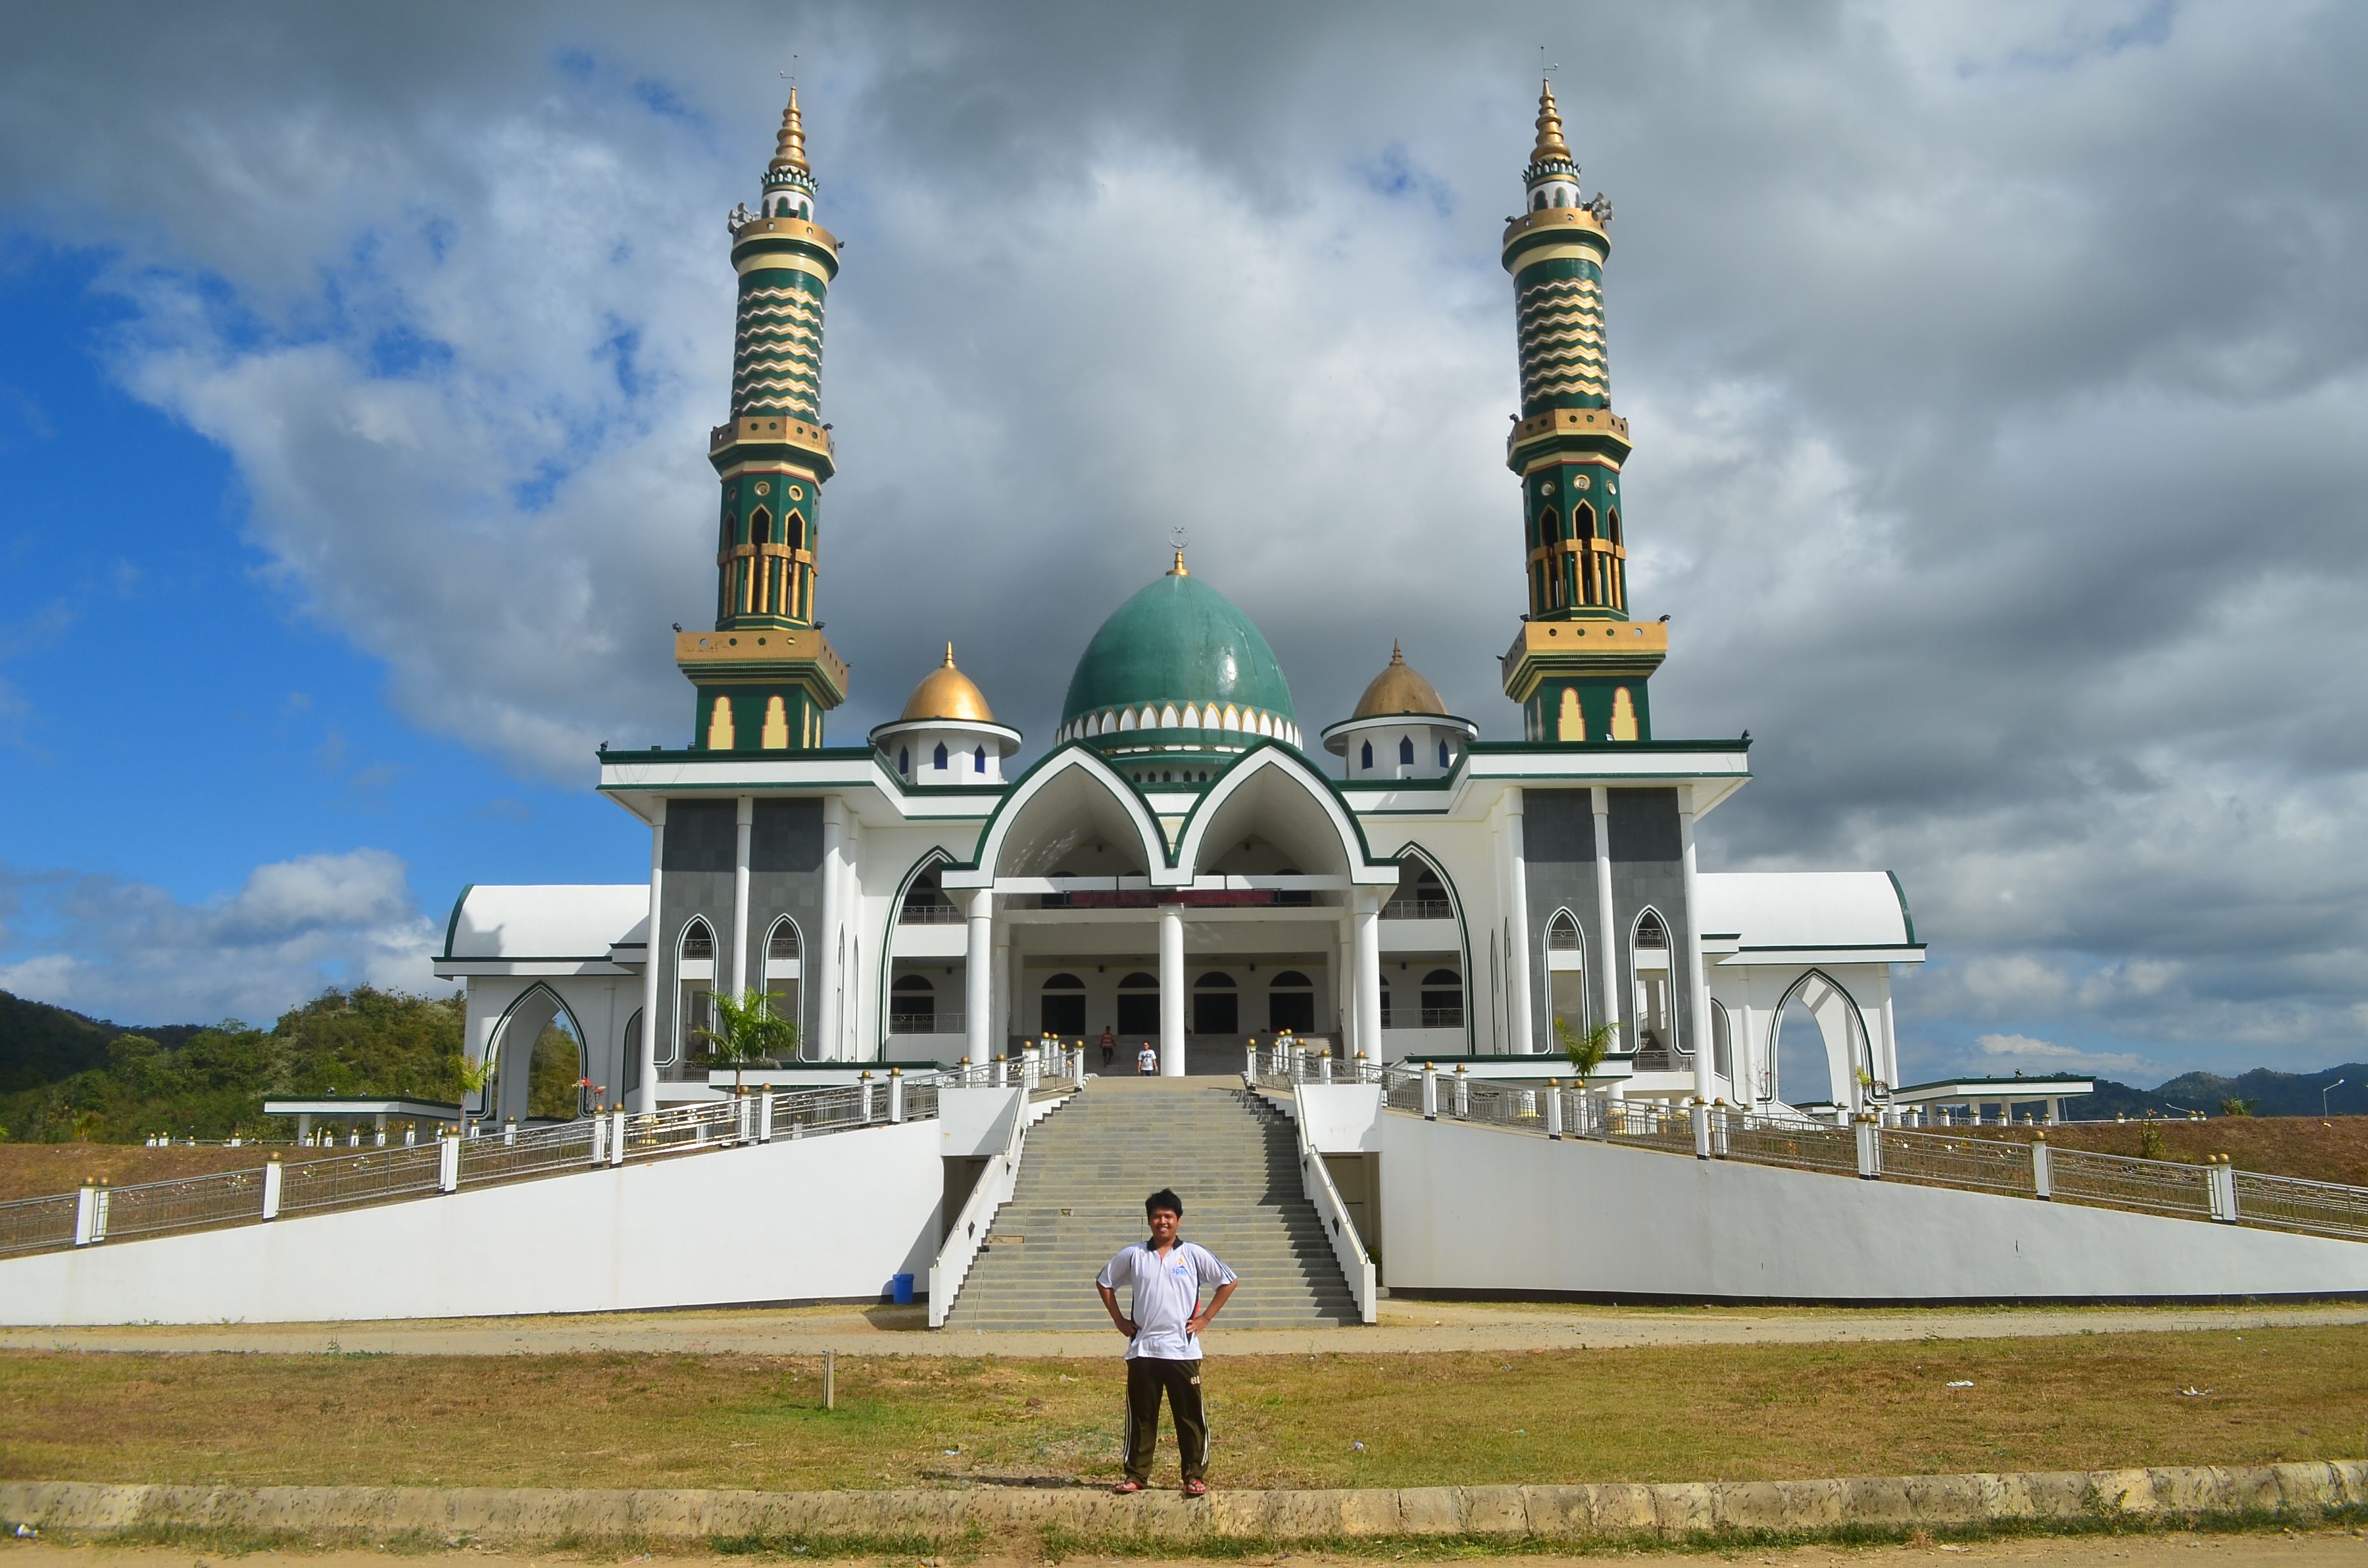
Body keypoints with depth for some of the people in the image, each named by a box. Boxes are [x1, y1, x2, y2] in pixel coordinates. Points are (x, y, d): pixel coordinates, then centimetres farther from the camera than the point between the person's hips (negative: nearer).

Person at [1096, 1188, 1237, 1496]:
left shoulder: (1194, 1255, 0)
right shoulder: (1133, 1256, 4)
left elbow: (1229, 1282, 6)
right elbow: (1104, 1282, 16)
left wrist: (1205, 1318, 1)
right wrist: (1119, 1320, 8)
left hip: (1183, 1350, -1)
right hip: (1142, 1349, 1)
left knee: (1190, 1416, 2)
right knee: (1141, 1416, 7)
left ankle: (1195, 1476, 11)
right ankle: (1136, 1474, 18)